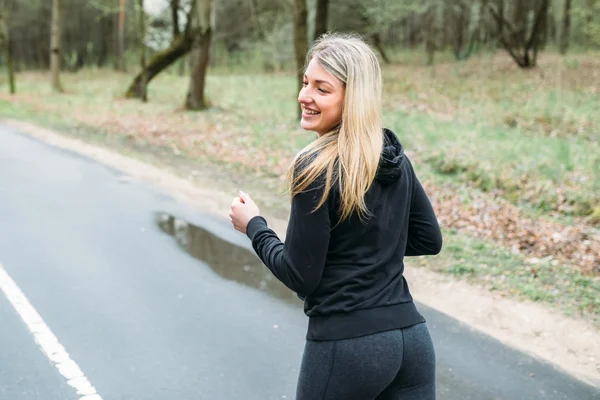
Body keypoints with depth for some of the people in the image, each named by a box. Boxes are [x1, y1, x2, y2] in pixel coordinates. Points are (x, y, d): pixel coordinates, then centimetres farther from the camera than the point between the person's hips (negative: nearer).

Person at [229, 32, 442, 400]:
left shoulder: (317, 169, -16)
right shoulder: (395, 154, 4)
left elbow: (300, 276, -12)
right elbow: (429, 240, 13)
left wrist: (254, 227, 1)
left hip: (347, 345, -6)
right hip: (412, 337, 6)